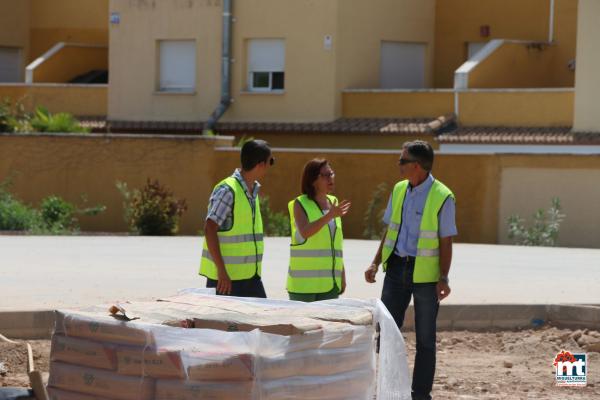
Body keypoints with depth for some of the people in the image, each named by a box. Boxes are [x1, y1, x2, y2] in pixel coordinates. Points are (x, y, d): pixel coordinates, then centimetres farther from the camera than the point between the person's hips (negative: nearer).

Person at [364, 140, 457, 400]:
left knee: (425, 337, 4)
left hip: (426, 273, -5)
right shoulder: (399, 190, 5)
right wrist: (376, 263, 4)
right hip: (397, 268, 5)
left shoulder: (442, 197, -13)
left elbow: (446, 242, -11)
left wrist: (443, 279, -17)